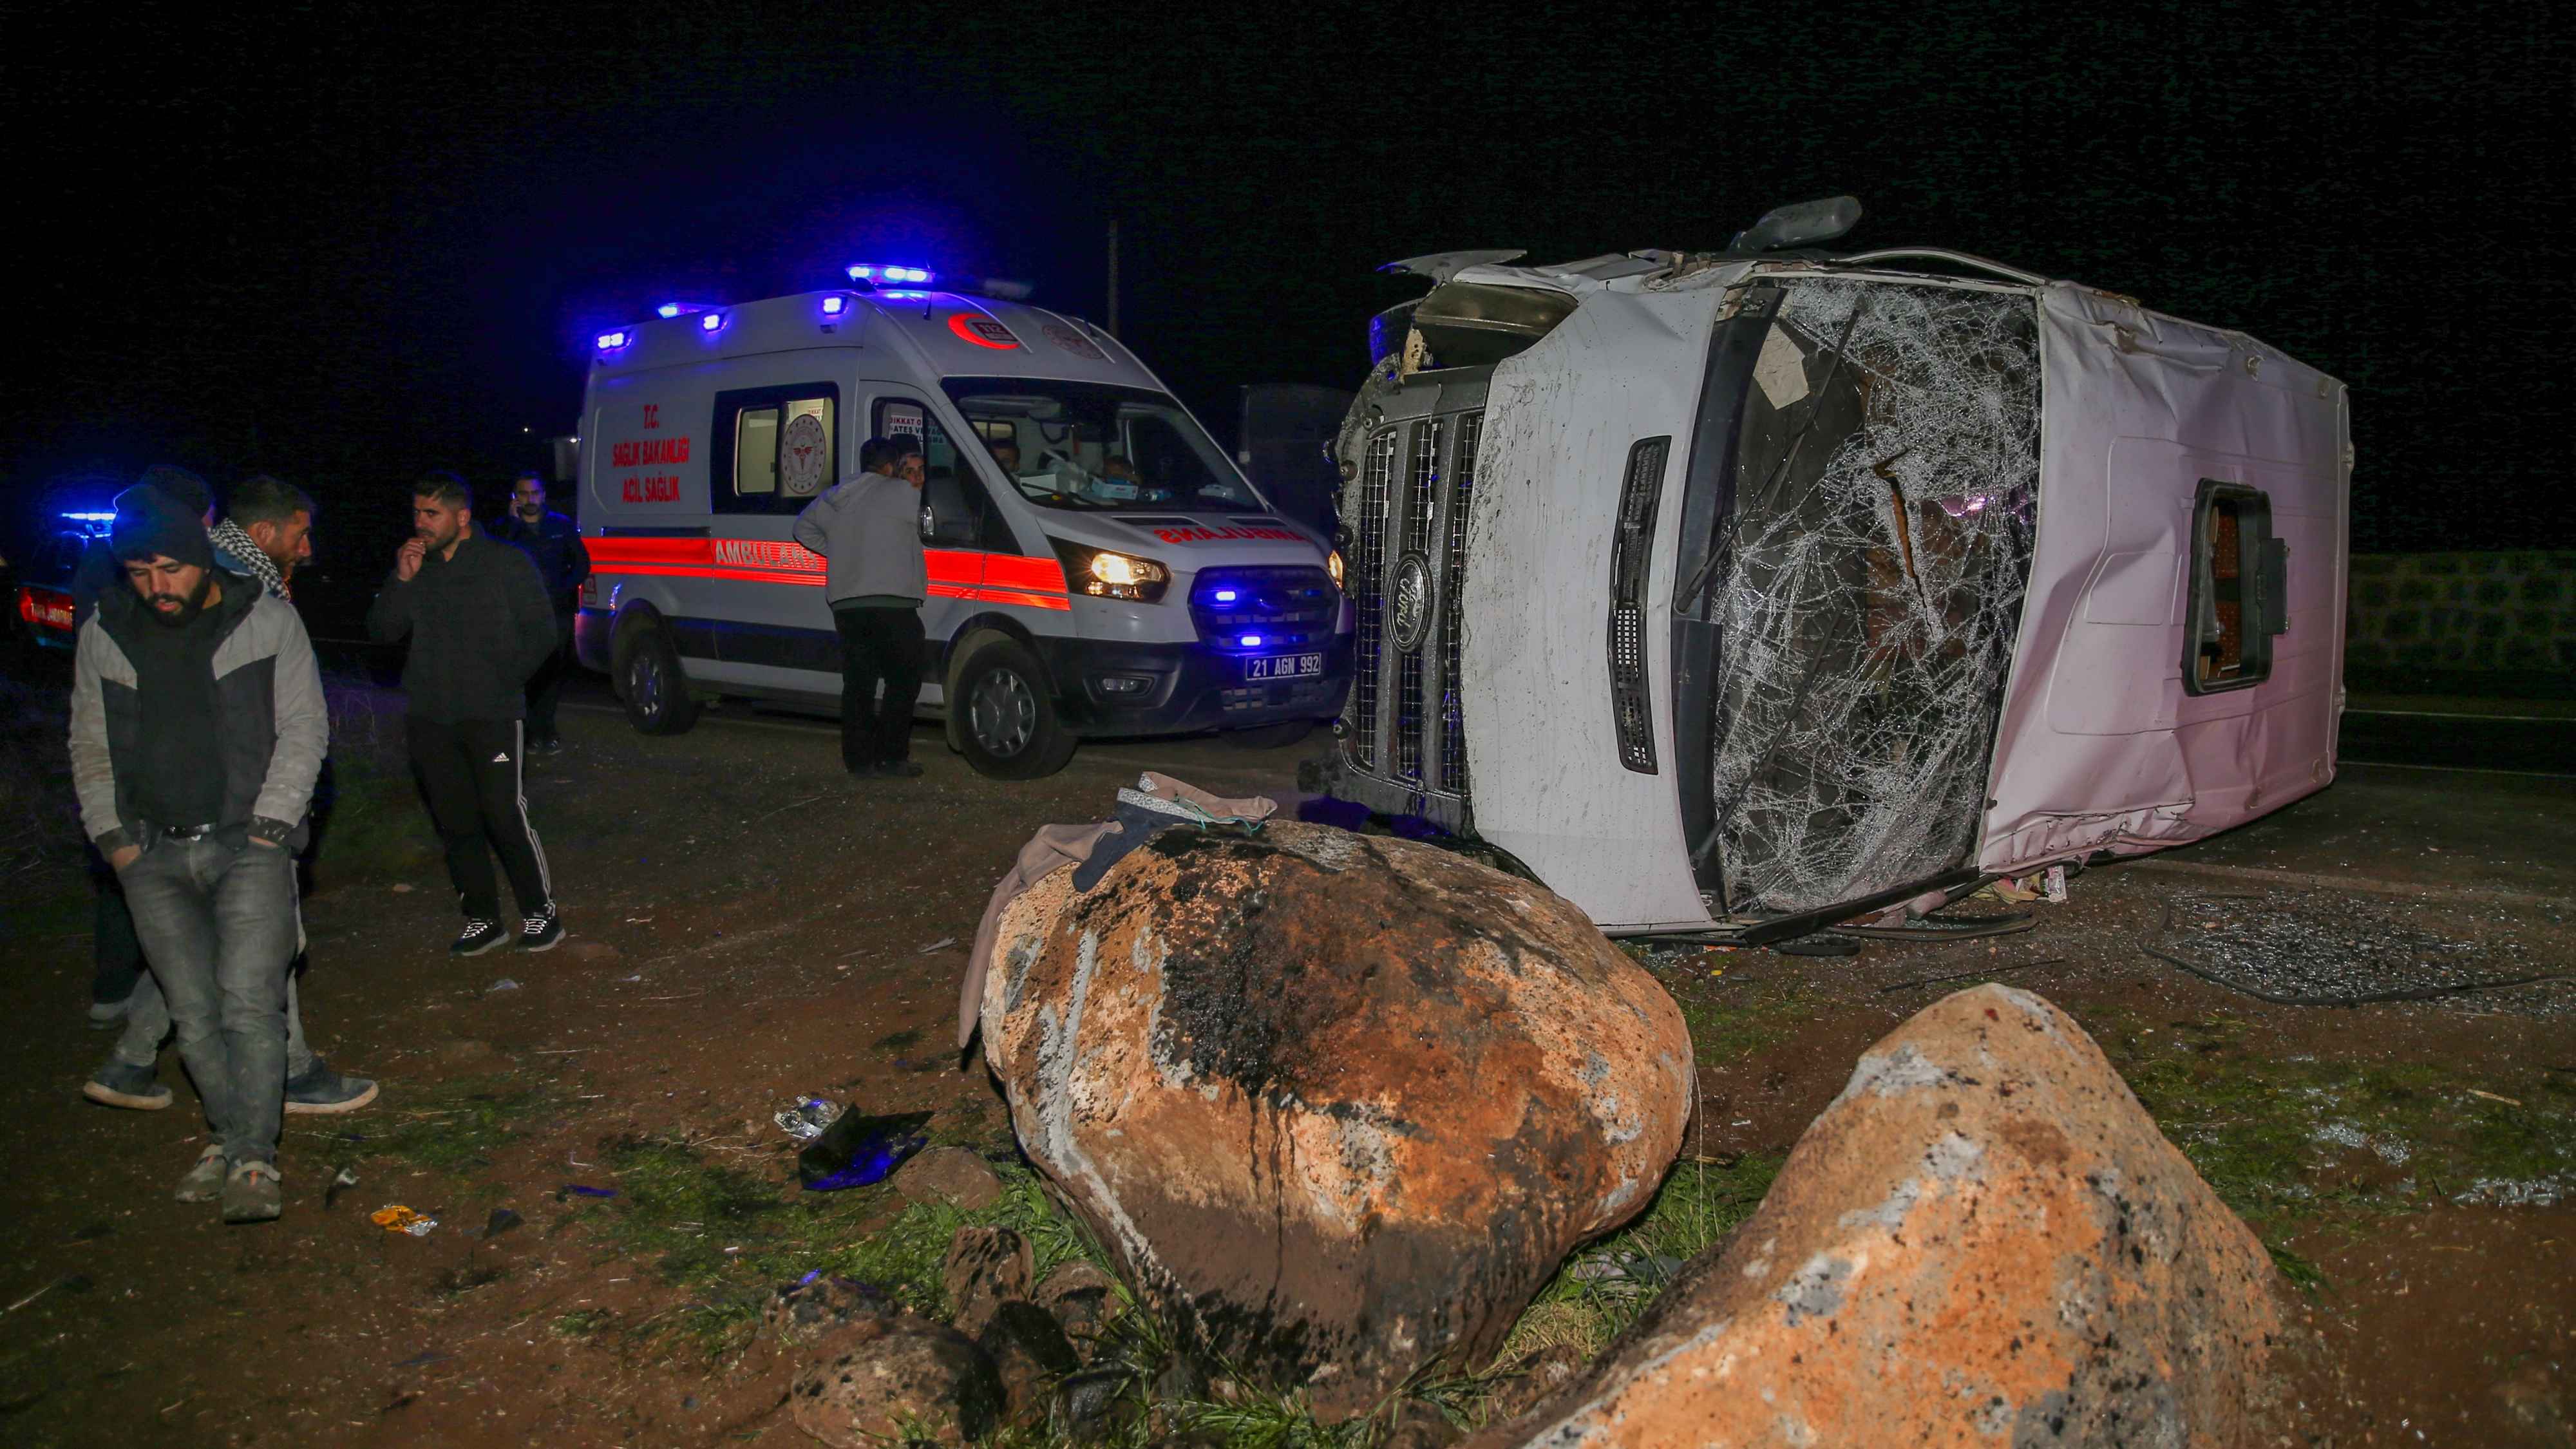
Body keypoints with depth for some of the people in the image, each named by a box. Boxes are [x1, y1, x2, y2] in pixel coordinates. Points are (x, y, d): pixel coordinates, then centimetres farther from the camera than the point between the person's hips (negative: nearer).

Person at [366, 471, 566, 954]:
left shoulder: (505, 563, 1)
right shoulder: (415, 567, 12)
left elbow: (541, 632, 1)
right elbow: (382, 632, 6)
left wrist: (503, 684, -4)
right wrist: (401, 581, -7)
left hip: (492, 716, -5)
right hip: (431, 719, 5)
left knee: (506, 815, -10)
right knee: (455, 823, 7)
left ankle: (540, 912, 4)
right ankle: (482, 920, 17)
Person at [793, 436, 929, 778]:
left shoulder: (834, 498, 17)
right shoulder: (901, 492, -2)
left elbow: (803, 527, 27)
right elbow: (919, 522, 10)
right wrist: (915, 486, 19)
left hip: (844, 603, 6)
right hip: (891, 602, -6)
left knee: (858, 683, 9)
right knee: (903, 681, 2)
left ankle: (859, 759, 8)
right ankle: (892, 757, -2)